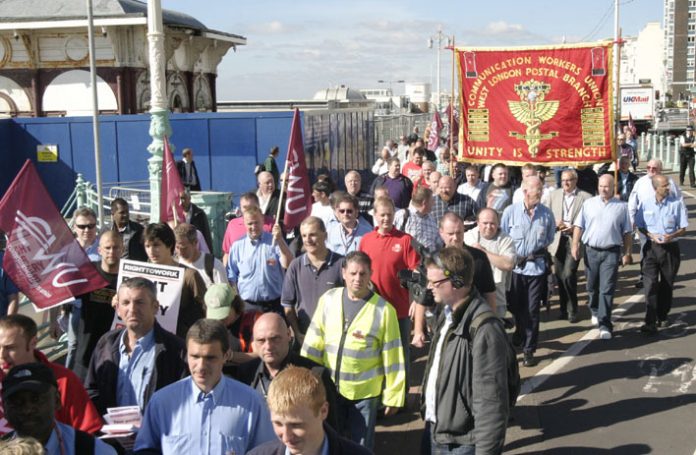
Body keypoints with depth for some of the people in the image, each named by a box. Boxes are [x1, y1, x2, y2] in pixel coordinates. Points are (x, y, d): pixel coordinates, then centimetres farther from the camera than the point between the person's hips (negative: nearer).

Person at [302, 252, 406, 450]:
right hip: (329, 388, 3)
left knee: (361, 446, 11)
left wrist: (392, 396, -6)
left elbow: (393, 357, -8)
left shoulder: (383, 309, -11)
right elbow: (313, 343, 2)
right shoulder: (328, 300, -3)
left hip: (365, 391, -3)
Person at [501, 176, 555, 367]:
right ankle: (520, 336, 38)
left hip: (536, 266, 0)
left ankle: (529, 350, 13)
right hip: (514, 266, 0)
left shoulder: (546, 214, -2)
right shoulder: (511, 211, -5)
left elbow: (549, 239, 11)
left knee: (532, 311, 3)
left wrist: (538, 252, 3)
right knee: (515, 307, 12)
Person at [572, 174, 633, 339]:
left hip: (611, 253, -2)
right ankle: (595, 311, 40)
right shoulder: (589, 204, 5)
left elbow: (627, 233, 5)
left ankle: (604, 324, -5)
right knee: (592, 286, 15)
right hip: (591, 251, 2)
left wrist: (627, 253, 2)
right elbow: (579, 226, 4)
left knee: (607, 289, -7)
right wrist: (575, 245, -5)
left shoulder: (621, 207, 3)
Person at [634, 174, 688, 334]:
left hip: (671, 248, 0)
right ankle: (650, 322, -9)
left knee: (667, 285, 13)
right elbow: (640, 226, 6)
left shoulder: (677, 203, -7)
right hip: (651, 248, 0)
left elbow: (683, 228, -2)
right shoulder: (646, 204, -3)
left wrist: (672, 236, -22)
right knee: (650, 284, -9)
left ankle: (663, 316, 32)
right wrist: (652, 235, -12)